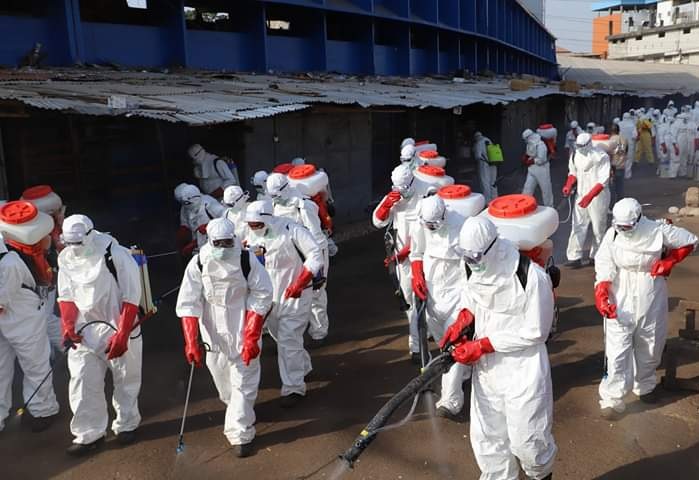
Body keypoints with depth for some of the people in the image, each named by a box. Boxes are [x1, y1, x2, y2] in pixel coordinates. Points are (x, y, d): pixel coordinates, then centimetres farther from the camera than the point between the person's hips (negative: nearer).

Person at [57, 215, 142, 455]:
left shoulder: (117, 256, -19)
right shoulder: (66, 258, -1)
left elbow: (131, 299, -17)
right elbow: (66, 296, 8)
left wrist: (122, 335, -19)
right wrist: (68, 326, -5)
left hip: (120, 329, -4)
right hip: (84, 331, 4)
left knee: (126, 381, 11)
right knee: (83, 381, 3)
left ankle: (126, 425, 32)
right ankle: (89, 434, 18)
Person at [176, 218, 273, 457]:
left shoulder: (247, 260, -13)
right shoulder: (198, 264, -9)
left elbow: (261, 297, -10)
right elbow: (188, 303, -9)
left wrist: (251, 337, -14)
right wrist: (191, 342, -15)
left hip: (244, 332, -2)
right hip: (214, 332, 2)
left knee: (244, 382, -1)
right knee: (221, 377, 17)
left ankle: (241, 434, 11)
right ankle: (236, 407, 48)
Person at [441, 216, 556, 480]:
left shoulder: (532, 277, -24)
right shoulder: (477, 268, -3)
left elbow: (535, 332, -20)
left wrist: (482, 346, -20)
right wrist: (462, 320, -5)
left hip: (523, 369, -6)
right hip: (486, 366, 6)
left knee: (526, 441, 5)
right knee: (486, 438, 14)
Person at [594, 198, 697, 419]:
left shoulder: (658, 231, -12)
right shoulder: (612, 235, -12)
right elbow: (604, 267, -13)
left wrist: (669, 262, -8)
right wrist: (601, 295, -24)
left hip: (651, 298, 2)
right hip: (621, 300, -1)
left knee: (650, 344, 18)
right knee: (617, 347, -6)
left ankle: (645, 385, 43)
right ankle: (612, 398, 1)